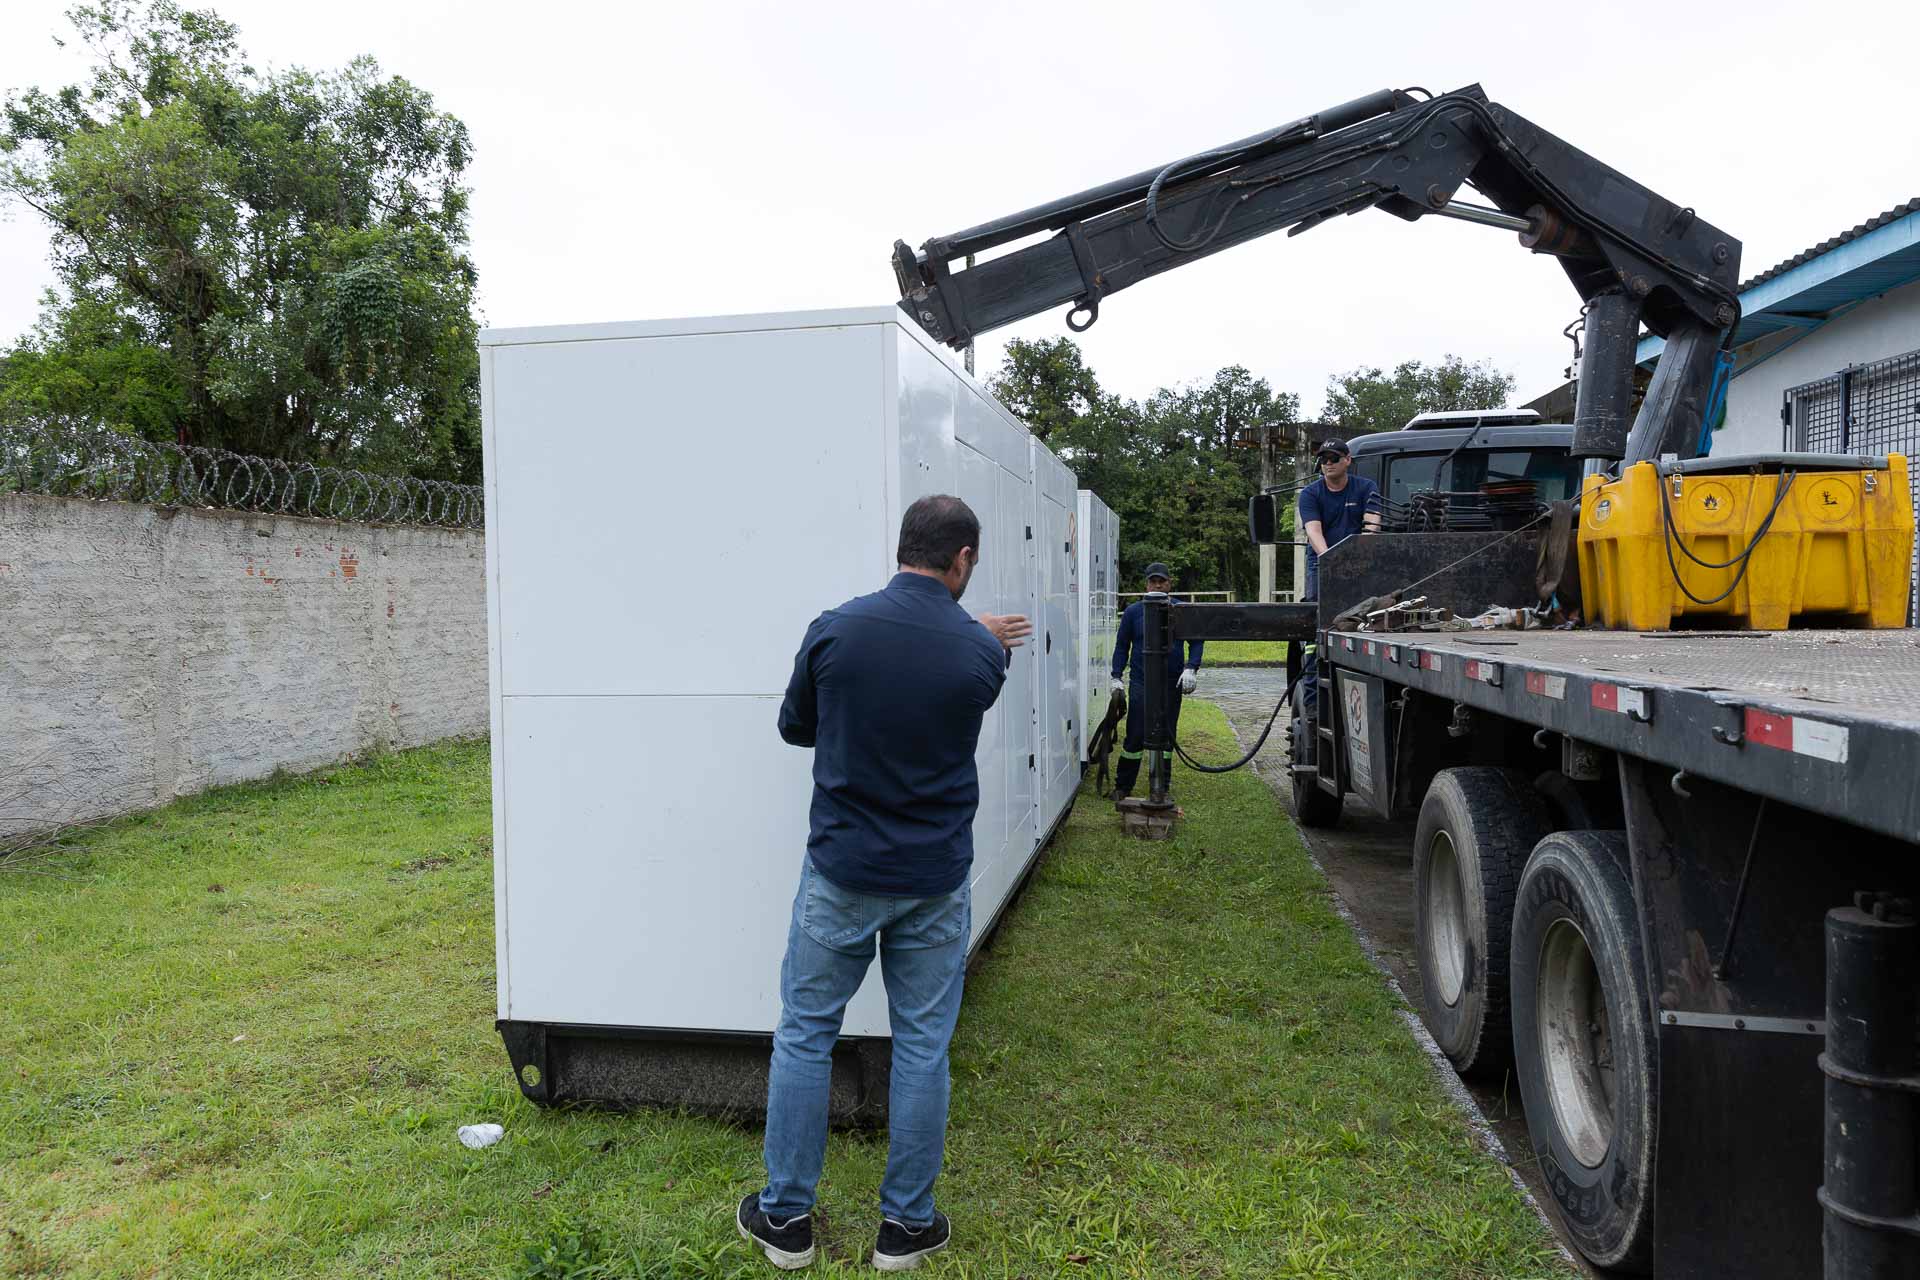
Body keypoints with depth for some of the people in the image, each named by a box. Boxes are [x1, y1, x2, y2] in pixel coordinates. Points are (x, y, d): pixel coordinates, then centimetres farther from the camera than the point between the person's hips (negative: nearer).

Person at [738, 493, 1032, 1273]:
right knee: (921, 1048, 12)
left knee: (804, 1036, 14)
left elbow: (794, 728, 6)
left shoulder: (834, 628, -9)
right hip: (935, 884, 0)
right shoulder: (982, 653, -9)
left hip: (841, 873, 0)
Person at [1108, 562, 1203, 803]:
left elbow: (1197, 642, 9)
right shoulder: (1134, 611, 4)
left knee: (1166, 736, 7)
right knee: (1136, 736, -3)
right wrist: (1116, 677, 2)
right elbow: (1121, 645, 10)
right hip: (1140, 683, -1)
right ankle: (1122, 787, 9)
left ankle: (1161, 787, 18)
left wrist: (1191, 668, -6)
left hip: (1172, 684, 1)